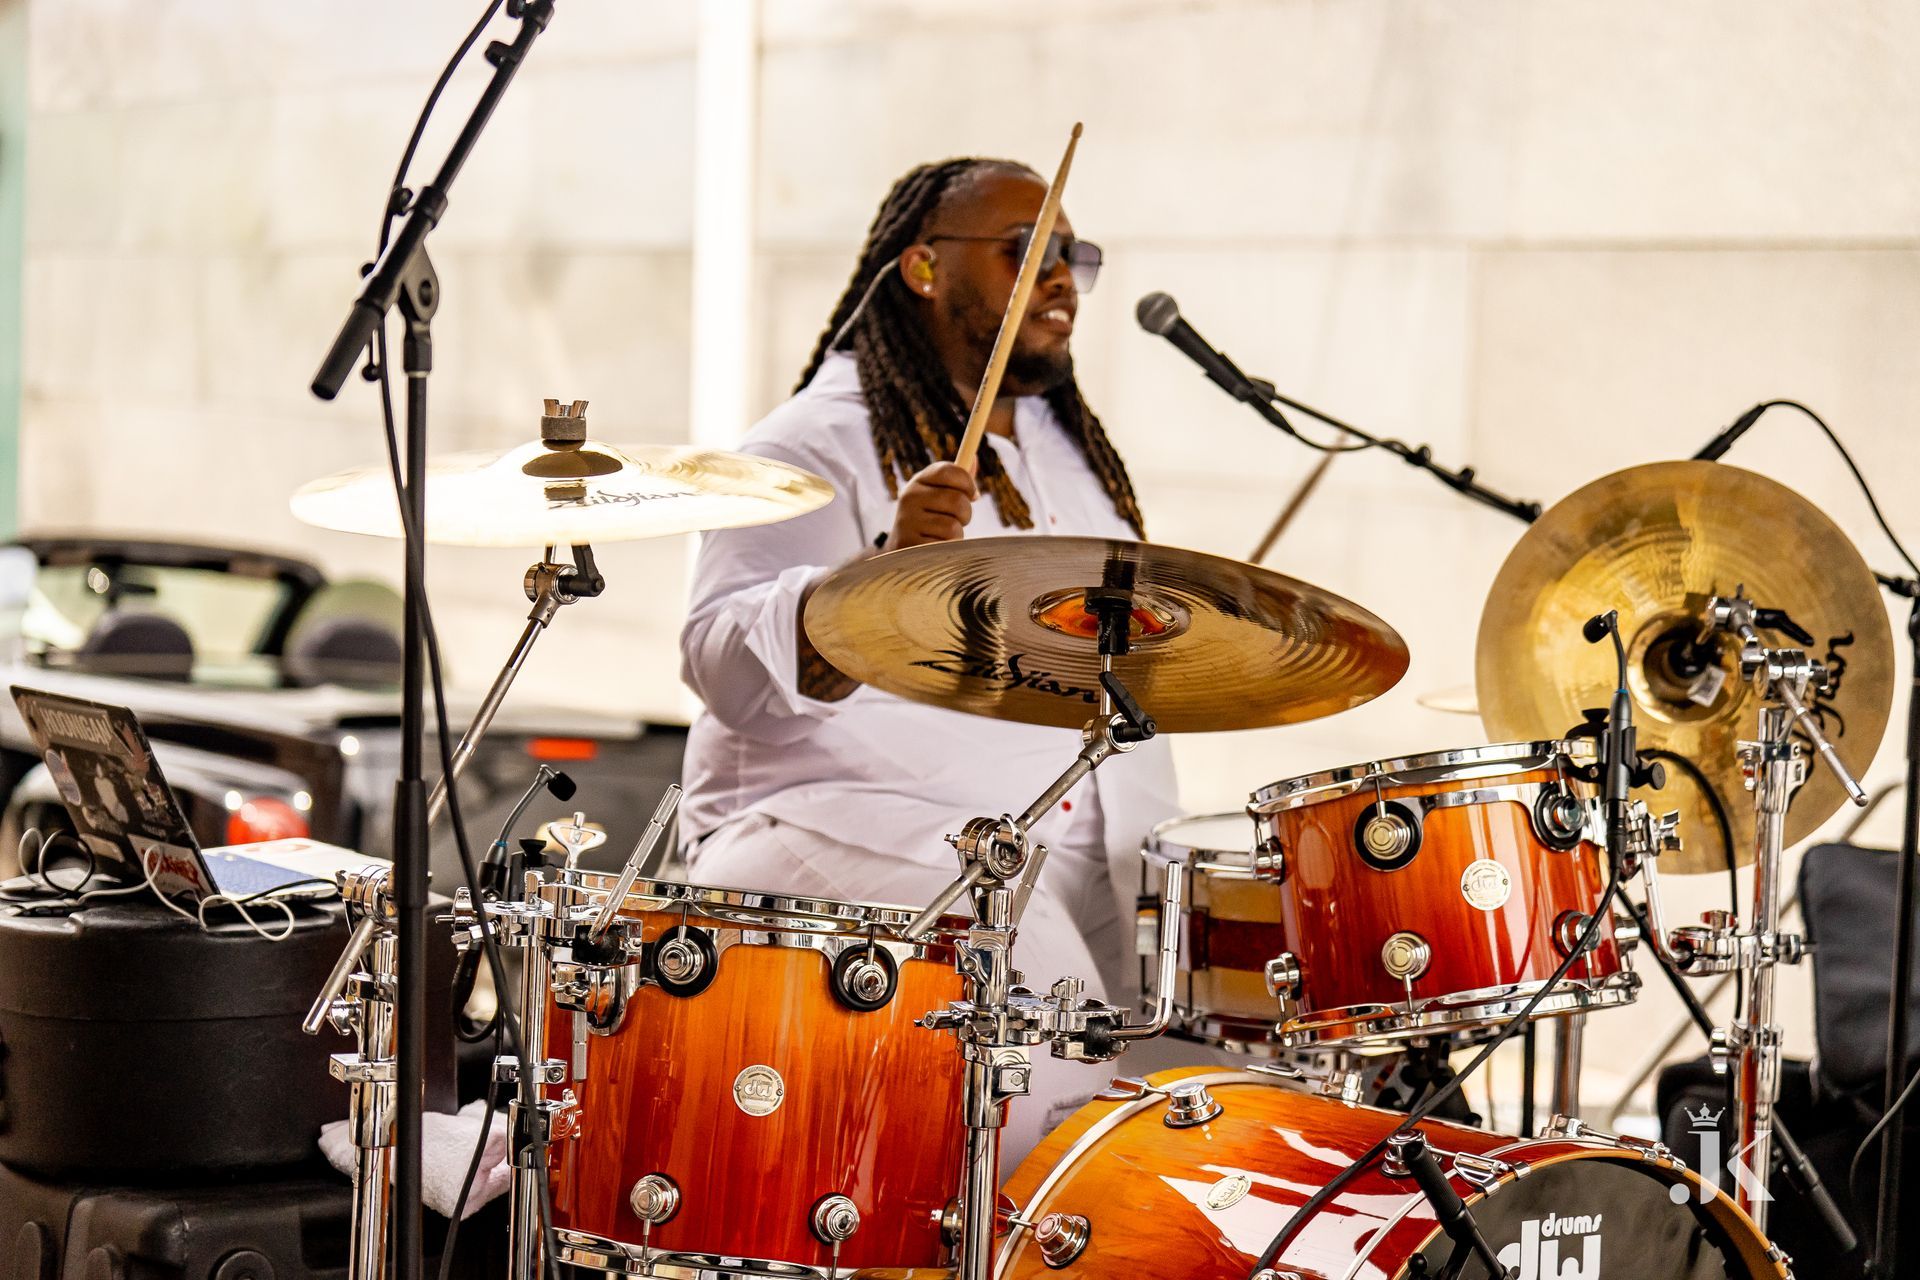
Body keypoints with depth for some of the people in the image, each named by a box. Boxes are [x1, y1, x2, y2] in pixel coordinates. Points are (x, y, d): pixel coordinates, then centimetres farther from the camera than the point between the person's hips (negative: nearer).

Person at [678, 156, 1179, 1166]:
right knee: (1049, 1078, -30)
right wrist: (891, 564, -36)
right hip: (861, 842, -8)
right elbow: (727, 666, -21)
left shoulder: (1066, 442, 20)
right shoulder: (819, 445, -7)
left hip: (1084, 854, 8)